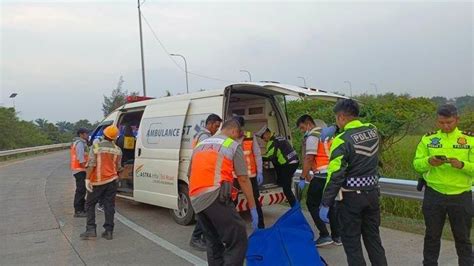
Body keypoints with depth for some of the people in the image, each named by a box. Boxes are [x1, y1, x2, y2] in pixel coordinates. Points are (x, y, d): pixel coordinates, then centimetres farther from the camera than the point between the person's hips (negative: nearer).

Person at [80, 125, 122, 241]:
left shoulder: (96, 147, -9)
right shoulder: (117, 150, 3)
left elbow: (91, 164, -15)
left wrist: (87, 179, -13)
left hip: (97, 181, -3)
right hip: (111, 181, 3)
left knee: (90, 204, 11)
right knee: (109, 205, 7)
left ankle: (91, 229, 5)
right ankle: (109, 231, 9)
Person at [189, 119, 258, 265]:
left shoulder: (200, 145, 26)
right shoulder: (233, 145, 9)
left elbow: (190, 174, 33)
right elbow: (243, 180, 5)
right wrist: (253, 208, 9)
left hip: (195, 200, 7)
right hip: (215, 196, -7)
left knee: (213, 241, 19)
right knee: (238, 240, -3)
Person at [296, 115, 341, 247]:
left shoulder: (312, 136, -8)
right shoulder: (327, 133, 19)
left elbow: (309, 158, -15)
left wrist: (303, 178, -10)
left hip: (322, 175, -9)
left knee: (312, 204, 3)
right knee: (330, 204, 16)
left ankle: (324, 235, 0)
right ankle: (337, 236, 19)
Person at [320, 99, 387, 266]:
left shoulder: (342, 140, -18)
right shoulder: (373, 130, 1)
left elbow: (335, 175, -20)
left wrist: (325, 204, -14)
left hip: (351, 197, -6)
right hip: (372, 193, 7)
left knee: (351, 242, 8)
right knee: (373, 237, 20)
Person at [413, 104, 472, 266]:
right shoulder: (428, 139, 1)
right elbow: (417, 164, -2)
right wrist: (429, 162, -22)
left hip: (461, 196, -1)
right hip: (433, 195, 1)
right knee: (432, 236, 14)